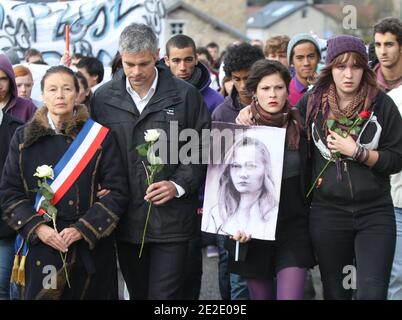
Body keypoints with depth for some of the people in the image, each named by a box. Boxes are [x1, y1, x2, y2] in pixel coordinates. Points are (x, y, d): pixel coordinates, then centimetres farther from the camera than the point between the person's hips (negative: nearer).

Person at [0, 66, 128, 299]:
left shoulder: (99, 136, 0)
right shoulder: (24, 138, 5)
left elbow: (117, 191, -4)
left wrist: (83, 229, -15)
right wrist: (37, 227, -12)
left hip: (91, 249, -1)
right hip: (41, 248, 1)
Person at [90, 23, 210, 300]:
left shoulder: (185, 95, -2)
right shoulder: (103, 98, 4)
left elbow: (203, 149, 2)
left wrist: (179, 185, -11)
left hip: (171, 220, -2)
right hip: (126, 221, 3)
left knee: (165, 295, -3)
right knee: (138, 293, 15)